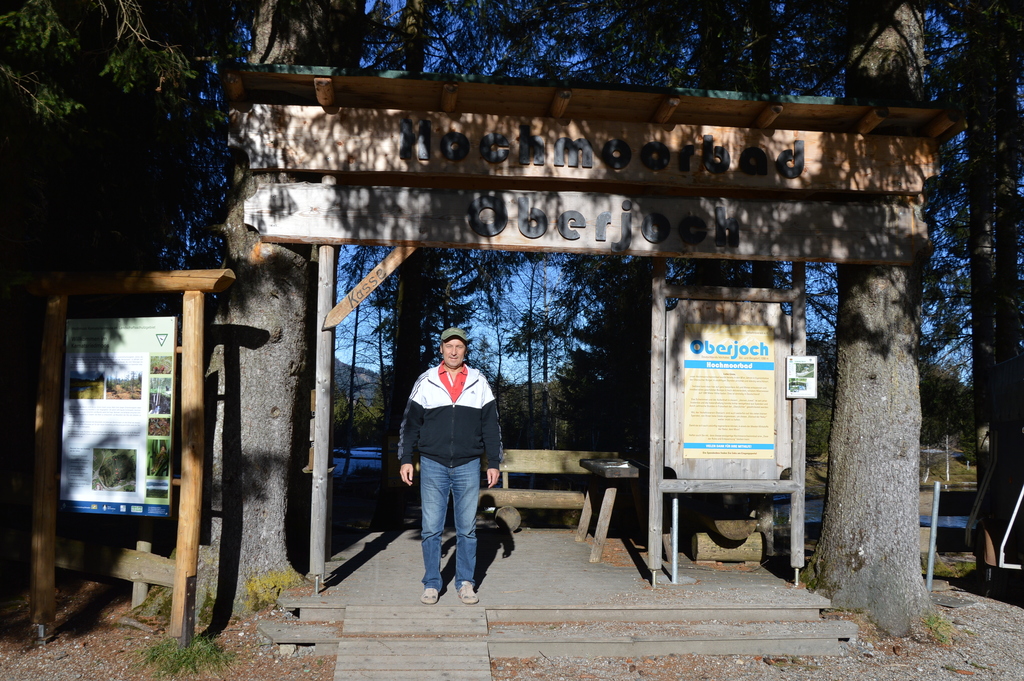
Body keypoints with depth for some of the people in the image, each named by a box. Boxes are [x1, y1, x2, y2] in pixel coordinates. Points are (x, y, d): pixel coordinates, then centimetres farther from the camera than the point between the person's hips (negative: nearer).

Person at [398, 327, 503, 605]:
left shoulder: (479, 383, 6)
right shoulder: (425, 382, 4)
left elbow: (491, 426, 9)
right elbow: (410, 423, 7)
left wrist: (494, 462, 6)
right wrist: (406, 459, 2)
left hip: (468, 467, 1)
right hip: (433, 466, 0)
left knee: (467, 528, 5)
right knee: (431, 528, 2)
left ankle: (465, 583, 17)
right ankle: (432, 583, 13)